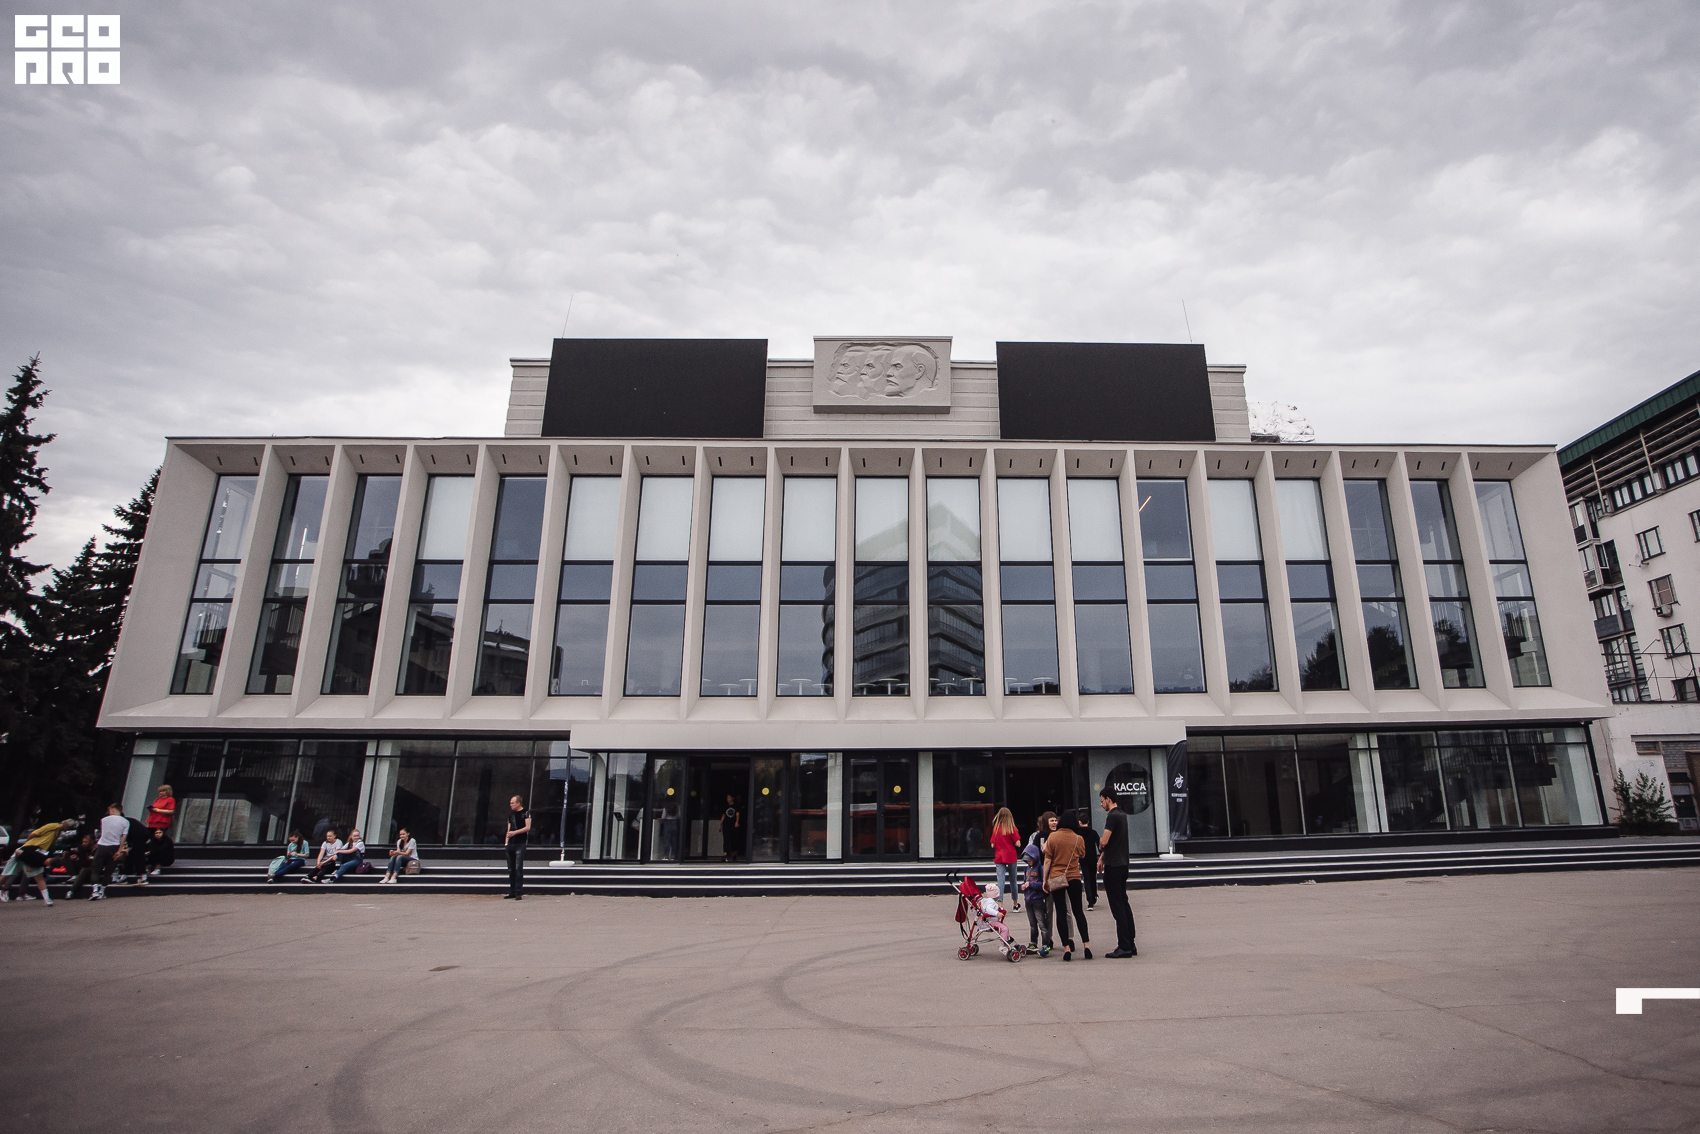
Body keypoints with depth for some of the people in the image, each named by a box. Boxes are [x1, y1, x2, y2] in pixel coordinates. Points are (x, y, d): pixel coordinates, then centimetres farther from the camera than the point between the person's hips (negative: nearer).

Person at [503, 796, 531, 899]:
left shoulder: (525, 813, -3)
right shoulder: (511, 814, 17)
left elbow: (528, 827, -10)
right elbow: (509, 828, 21)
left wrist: (515, 832, -16)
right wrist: (506, 839, 11)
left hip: (520, 844, -7)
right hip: (511, 844, 7)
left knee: (518, 868, -11)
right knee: (511, 869, 10)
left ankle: (518, 892, -10)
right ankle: (512, 892, 17)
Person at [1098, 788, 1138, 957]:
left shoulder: (1112, 816, -16)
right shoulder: (1122, 815, 14)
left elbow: (1104, 841, -22)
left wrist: (1100, 848, -1)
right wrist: (1103, 856, 17)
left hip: (1113, 866, -9)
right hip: (1123, 863, 9)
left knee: (1117, 907, -6)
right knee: (1124, 904, 13)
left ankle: (1124, 947, -4)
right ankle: (1130, 945, 16)